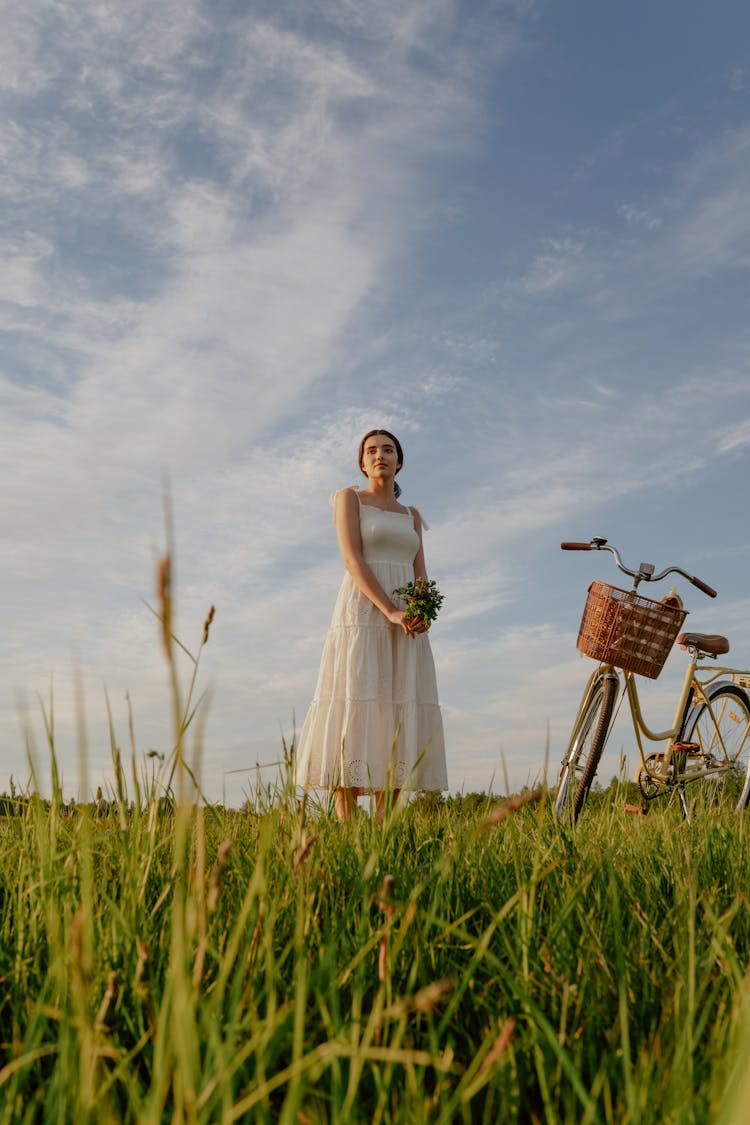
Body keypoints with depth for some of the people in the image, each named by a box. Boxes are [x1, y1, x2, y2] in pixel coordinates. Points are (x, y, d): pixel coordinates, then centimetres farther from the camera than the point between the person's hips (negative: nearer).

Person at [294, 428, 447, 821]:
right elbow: (352, 558, -7)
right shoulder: (348, 498, 7)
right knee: (355, 715, -12)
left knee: (397, 720, -2)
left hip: (407, 624, 5)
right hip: (363, 613, -5)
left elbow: (420, 575, 13)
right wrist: (390, 611, -19)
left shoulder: (412, 516, 22)